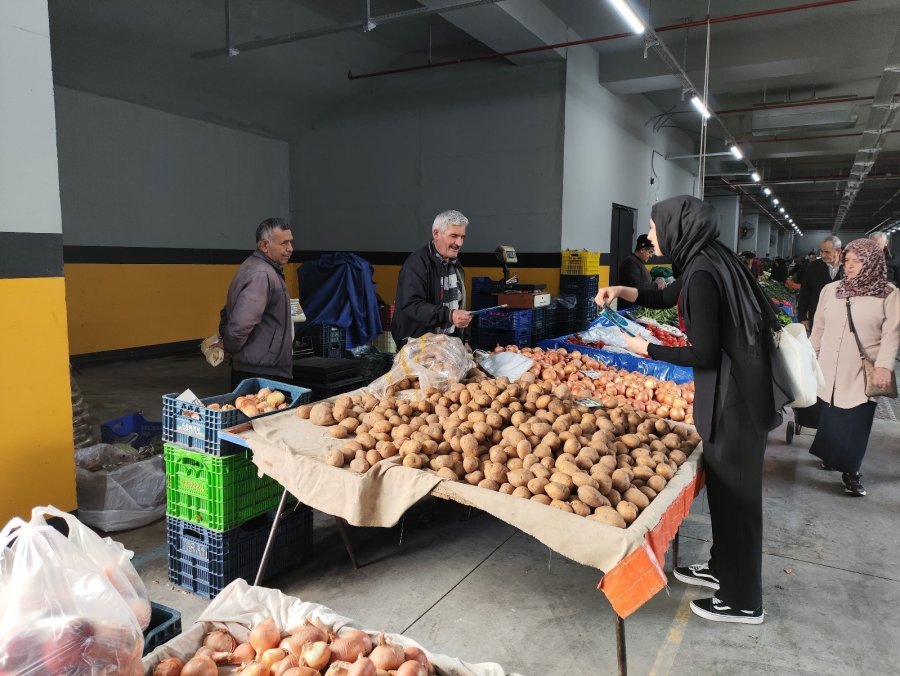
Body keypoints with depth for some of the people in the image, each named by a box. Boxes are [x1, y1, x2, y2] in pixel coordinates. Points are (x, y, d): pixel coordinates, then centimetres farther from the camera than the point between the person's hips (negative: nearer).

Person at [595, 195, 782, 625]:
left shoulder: (702, 274, -23)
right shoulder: (704, 261, 6)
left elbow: (703, 353, -22)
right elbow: (667, 297, 25)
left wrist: (646, 350, -10)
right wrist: (623, 292, 11)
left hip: (733, 397, -9)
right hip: (733, 390, 9)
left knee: (735, 494, 4)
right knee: (723, 486, 21)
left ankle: (741, 602, 20)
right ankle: (721, 567, 40)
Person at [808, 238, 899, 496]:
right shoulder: (831, 290, 6)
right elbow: (818, 327, 12)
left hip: (863, 372, -2)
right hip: (829, 369, 3)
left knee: (856, 424, 0)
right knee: (829, 418, 9)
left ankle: (851, 471, 12)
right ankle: (830, 456, 29)